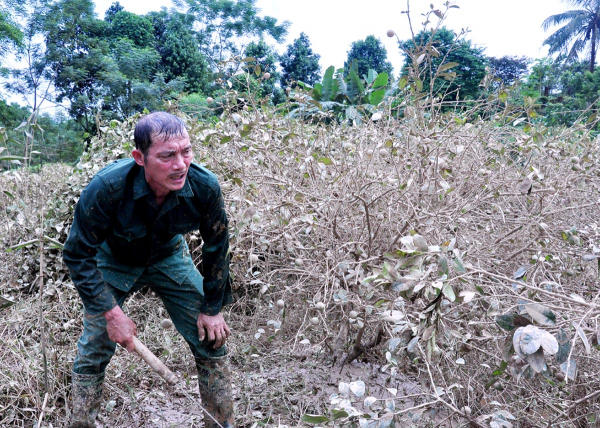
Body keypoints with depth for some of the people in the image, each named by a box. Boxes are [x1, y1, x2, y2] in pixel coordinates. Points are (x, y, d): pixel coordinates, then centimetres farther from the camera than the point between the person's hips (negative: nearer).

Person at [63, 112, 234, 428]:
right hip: (113, 260, -1)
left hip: (169, 256, 2)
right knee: (92, 356, -3)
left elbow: (216, 247, -11)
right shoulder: (106, 187, -35)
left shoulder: (204, 186, -29)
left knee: (211, 341, -1)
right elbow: (78, 255, -22)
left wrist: (213, 308, -6)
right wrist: (112, 313, -25)